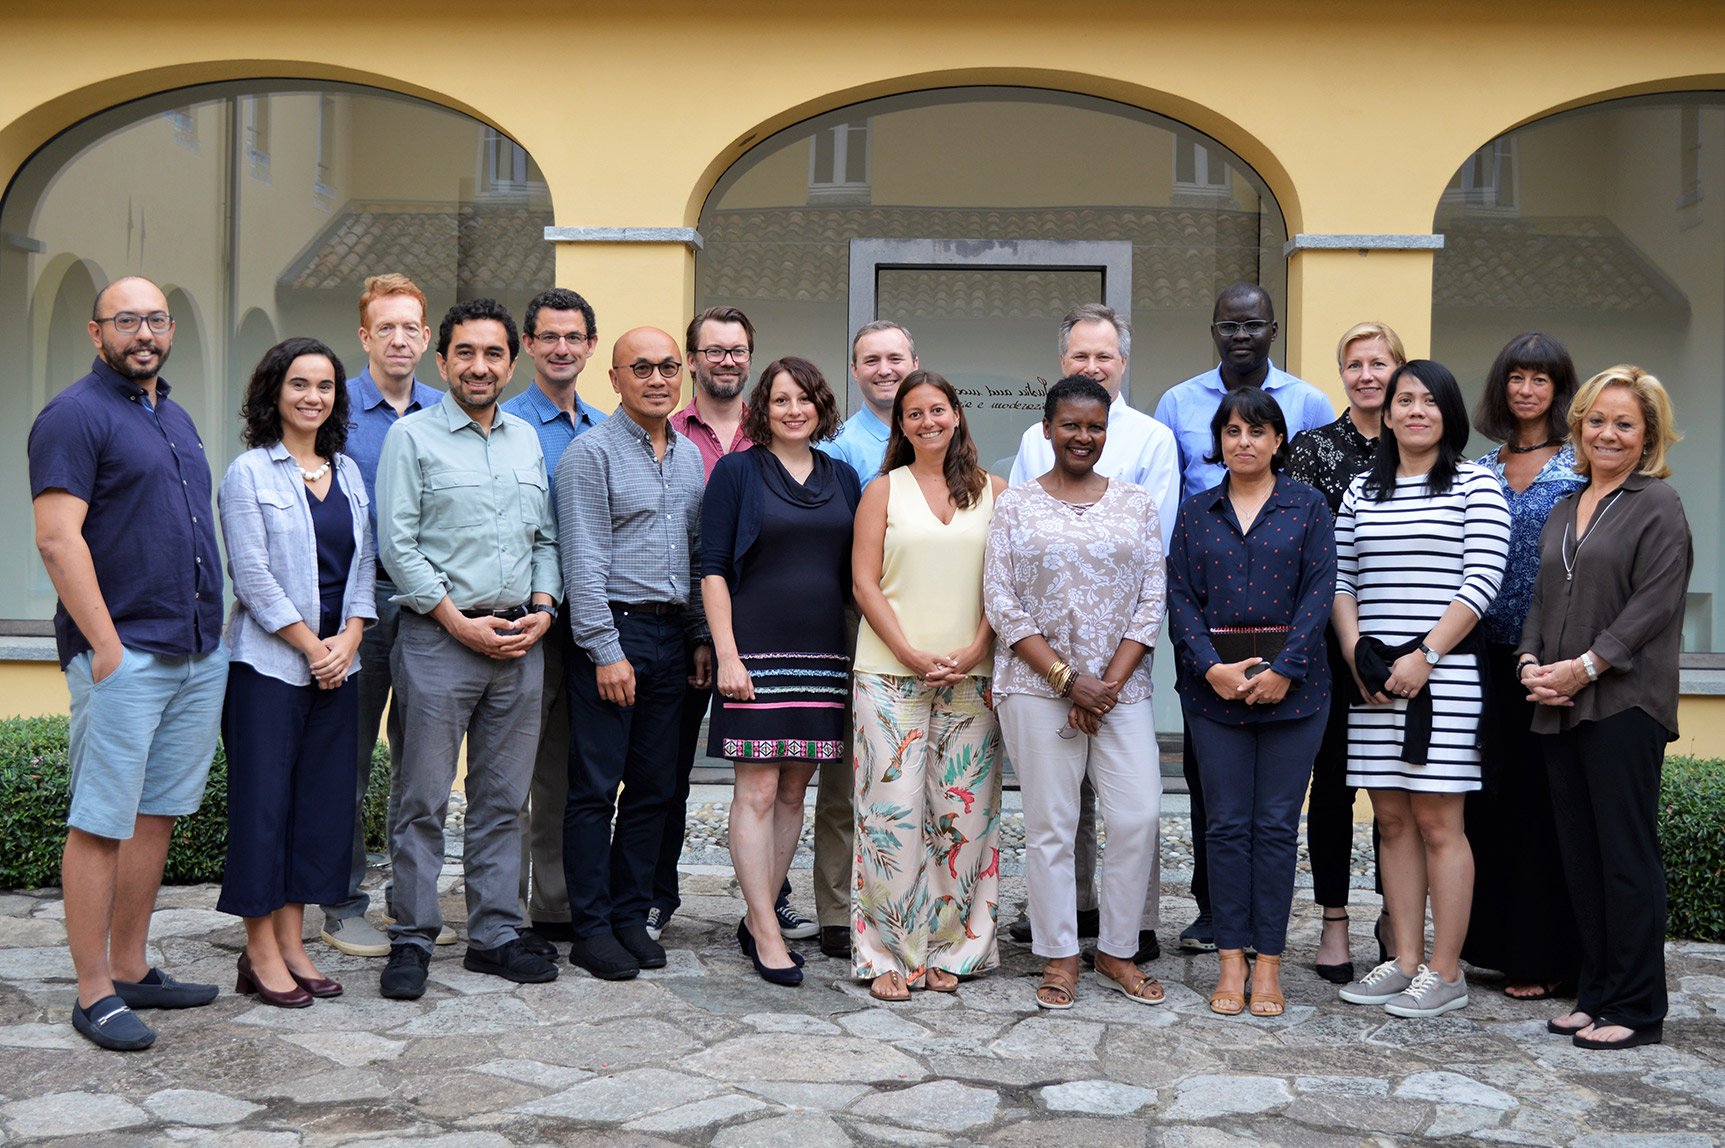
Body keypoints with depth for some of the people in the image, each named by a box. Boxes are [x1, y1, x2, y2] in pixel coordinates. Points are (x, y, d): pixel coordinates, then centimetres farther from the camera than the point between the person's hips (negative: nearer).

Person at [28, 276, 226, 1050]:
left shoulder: (175, 418, 18)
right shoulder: (75, 416, -7)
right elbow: (57, 538, -15)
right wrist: (105, 646, -19)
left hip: (199, 655, 8)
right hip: (123, 657, -8)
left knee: (156, 816, 12)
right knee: (101, 824, -2)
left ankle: (131, 969, 21)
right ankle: (94, 993, 4)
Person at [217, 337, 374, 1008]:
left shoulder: (348, 473, 13)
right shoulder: (249, 473, -3)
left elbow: (364, 565, 11)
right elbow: (252, 575, -9)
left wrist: (349, 639, -3)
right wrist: (311, 646, -10)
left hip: (338, 665, 6)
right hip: (270, 663, -5)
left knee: (323, 800, 6)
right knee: (264, 799, -2)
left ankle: (292, 945, 15)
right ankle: (261, 952, 7)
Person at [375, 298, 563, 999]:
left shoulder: (528, 440, 15)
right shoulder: (413, 437, 0)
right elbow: (397, 545, -6)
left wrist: (543, 607, 1)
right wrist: (459, 621, -11)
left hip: (521, 643, 5)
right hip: (439, 639, -5)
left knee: (504, 799, 9)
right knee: (424, 800, -1)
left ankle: (495, 935, 17)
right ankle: (412, 941, 8)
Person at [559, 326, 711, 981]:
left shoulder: (690, 456, 14)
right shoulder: (592, 453, -6)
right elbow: (584, 561, -11)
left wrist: (702, 637, 11)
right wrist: (607, 650, -16)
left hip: (673, 635, 6)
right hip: (613, 631, -6)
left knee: (655, 788, 9)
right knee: (596, 789, -1)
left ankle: (631, 916, 19)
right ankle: (592, 928, 7)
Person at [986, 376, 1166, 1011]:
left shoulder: (1136, 503, 9)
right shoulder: (1016, 504, 3)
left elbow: (1151, 601, 4)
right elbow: (1001, 604, -3)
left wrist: (1110, 682, -7)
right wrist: (1068, 679, -10)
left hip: (1122, 687, 2)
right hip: (1038, 689, -2)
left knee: (1139, 818, -3)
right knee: (1050, 826, 2)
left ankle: (1118, 951, 14)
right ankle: (1059, 957, 15)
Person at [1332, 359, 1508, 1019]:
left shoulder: (1475, 486, 1)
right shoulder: (1361, 491, 15)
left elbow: (1481, 582, -7)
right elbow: (1340, 581, 12)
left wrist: (1425, 657, -14)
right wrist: (1355, 654, -3)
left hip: (1445, 672, -4)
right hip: (1373, 676, 5)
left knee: (1437, 822, -4)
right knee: (1393, 821, 7)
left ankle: (1446, 973, 3)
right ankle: (1404, 962, 14)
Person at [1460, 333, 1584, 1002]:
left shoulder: (1581, 466, -1)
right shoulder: (1482, 470, 13)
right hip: (1494, 652, 5)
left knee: (1549, 798, -2)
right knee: (1497, 793, 7)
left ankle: (1549, 958, 7)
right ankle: (1503, 945, 17)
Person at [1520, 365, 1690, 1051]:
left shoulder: (1658, 505, -3)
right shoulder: (1563, 511, 19)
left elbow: (1654, 604, -12)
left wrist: (1585, 666, -16)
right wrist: (1531, 661, 2)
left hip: (1624, 704, -7)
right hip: (1559, 709, 7)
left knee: (1627, 857, -3)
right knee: (1580, 856, 9)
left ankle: (1635, 1009, 5)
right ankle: (1595, 994, 18)